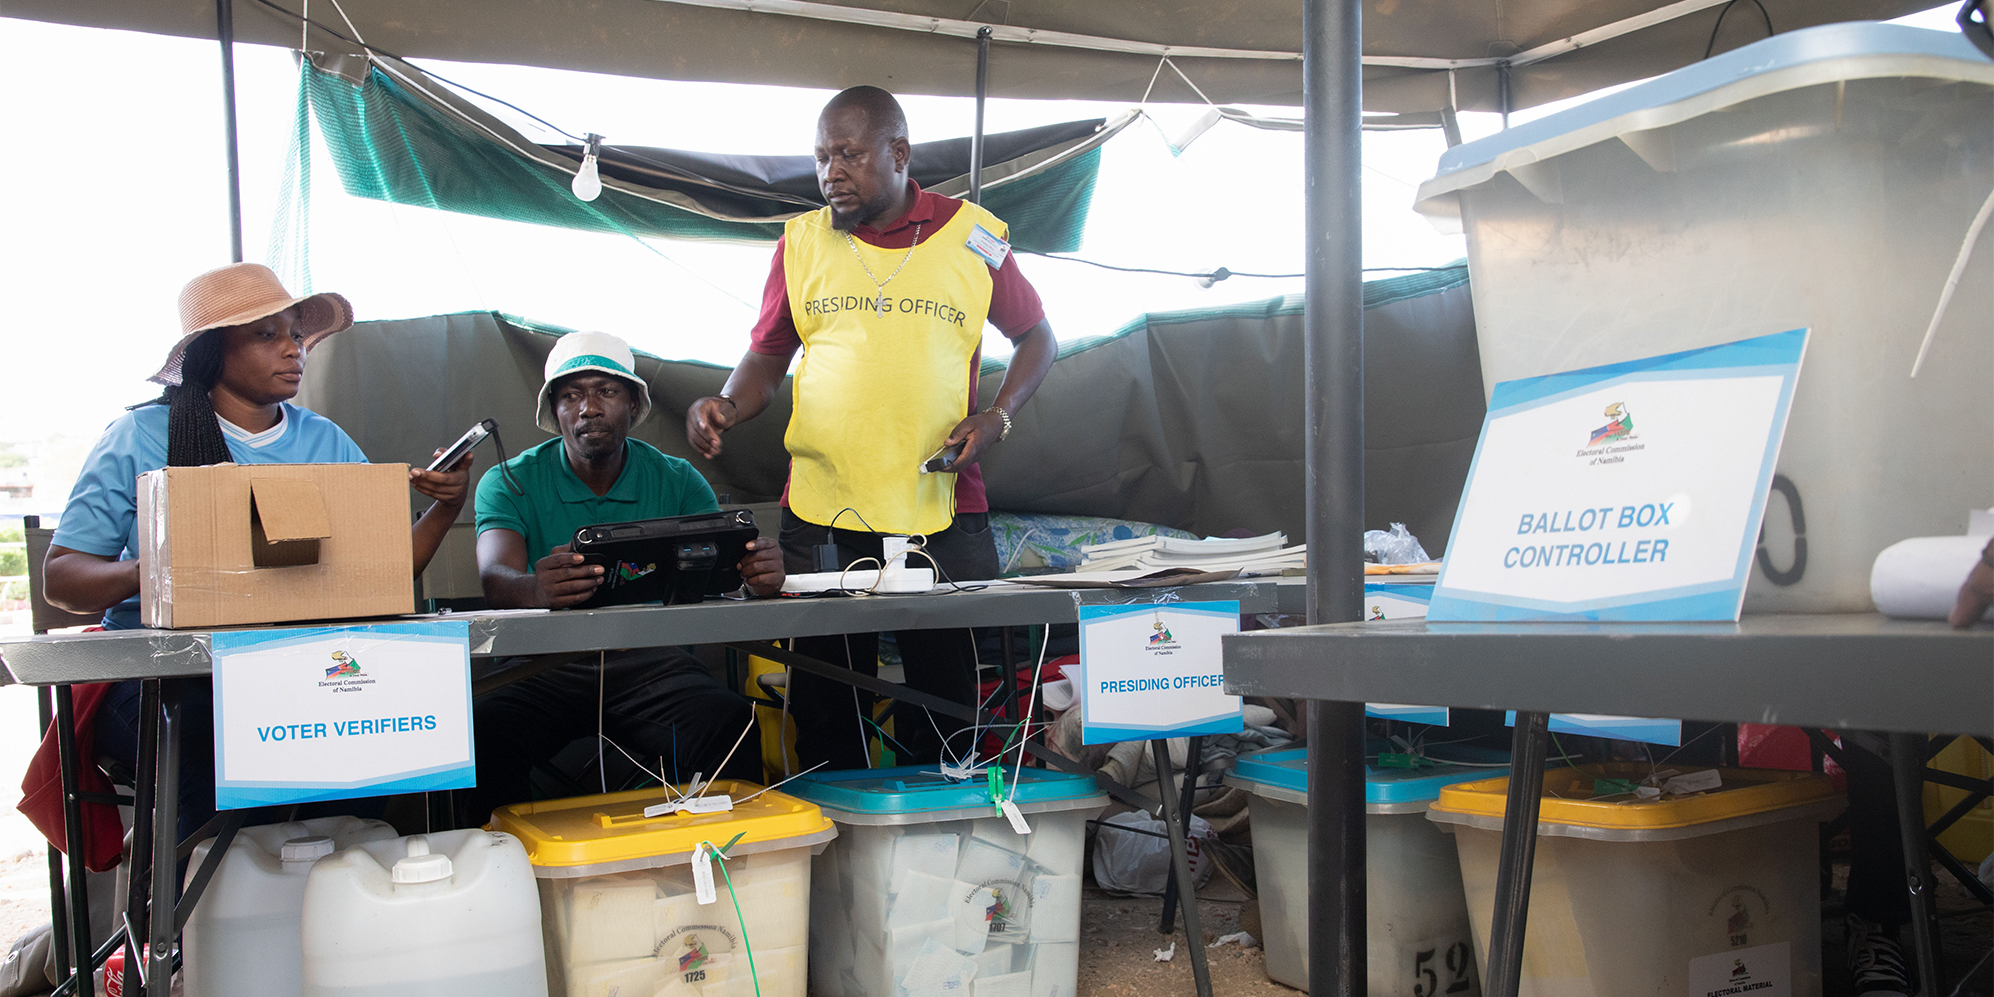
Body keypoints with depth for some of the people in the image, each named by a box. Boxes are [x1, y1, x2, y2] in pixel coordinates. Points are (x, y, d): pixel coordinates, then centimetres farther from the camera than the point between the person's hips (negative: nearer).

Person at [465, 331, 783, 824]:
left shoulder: (677, 480, 9)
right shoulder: (511, 483, 3)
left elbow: (725, 564, -3)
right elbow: (496, 577, -15)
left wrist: (756, 574, -30)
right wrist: (537, 590, -41)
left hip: (652, 663, 1)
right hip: (544, 668, 0)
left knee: (730, 726, -30)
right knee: (484, 734, -33)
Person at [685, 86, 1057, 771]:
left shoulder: (974, 237, 4)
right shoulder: (800, 242, 8)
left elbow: (1036, 336, 14)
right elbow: (766, 358, 14)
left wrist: (997, 417, -2)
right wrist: (726, 408, -7)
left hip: (945, 510, -1)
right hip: (821, 512, 1)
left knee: (947, 701, 3)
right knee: (826, 707, 4)